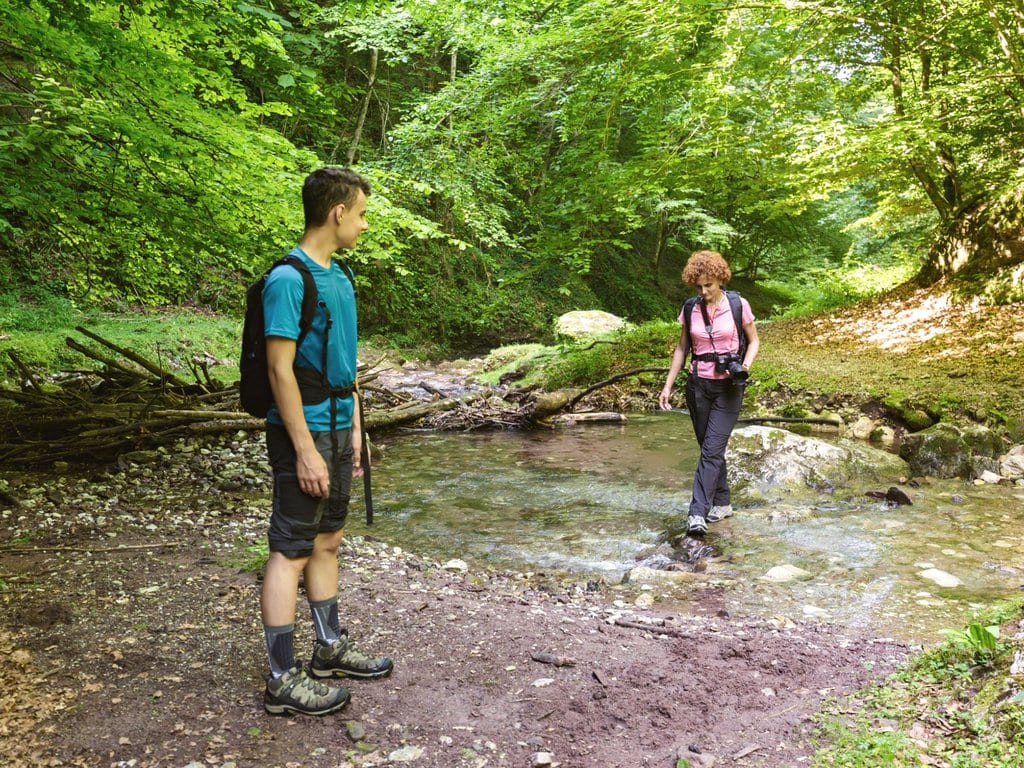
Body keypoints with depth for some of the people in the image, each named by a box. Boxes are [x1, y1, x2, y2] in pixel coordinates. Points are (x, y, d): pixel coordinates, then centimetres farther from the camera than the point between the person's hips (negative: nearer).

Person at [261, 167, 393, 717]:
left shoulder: (338, 275, 11)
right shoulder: (289, 280, -16)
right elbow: (280, 369, -19)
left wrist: (354, 429, 15)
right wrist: (306, 450, -21)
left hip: (336, 429, 9)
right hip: (305, 432, -9)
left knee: (326, 541, 17)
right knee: (289, 552, -1)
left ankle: (330, 649, 32)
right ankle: (283, 682, 10)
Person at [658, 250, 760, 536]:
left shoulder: (738, 305, -6)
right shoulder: (690, 308, 2)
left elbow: (754, 340, 6)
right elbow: (682, 348, 10)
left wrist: (746, 364, -14)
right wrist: (668, 385, 6)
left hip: (728, 386, -3)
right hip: (698, 384, 4)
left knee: (712, 449, -11)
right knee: (710, 448, 11)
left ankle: (697, 512, -13)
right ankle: (722, 502, 26)